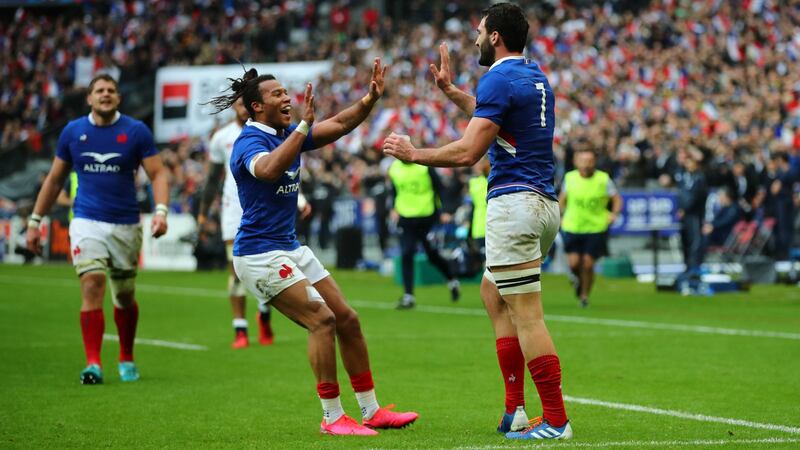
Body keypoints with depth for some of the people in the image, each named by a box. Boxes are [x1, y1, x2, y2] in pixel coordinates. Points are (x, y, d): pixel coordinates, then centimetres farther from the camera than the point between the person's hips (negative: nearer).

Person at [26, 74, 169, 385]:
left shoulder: (136, 131, -1)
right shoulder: (73, 132, 4)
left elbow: (157, 174, -3)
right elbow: (54, 179, 13)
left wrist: (161, 211, -20)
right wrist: (35, 221, 11)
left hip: (126, 225, 0)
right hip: (87, 222, 0)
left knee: (125, 297, 10)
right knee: (92, 286, -18)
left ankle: (126, 359, 31)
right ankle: (93, 364, -18)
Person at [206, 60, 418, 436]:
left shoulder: (289, 134, 10)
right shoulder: (249, 141, -16)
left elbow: (340, 124, 10)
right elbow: (269, 169, -38)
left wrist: (370, 98, -6)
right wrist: (303, 125, -38)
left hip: (291, 248, 9)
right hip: (260, 253, -9)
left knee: (347, 319, 7)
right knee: (322, 320, -17)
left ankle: (371, 411, 15)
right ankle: (332, 417, -9)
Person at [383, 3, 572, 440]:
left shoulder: (499, 79, -13)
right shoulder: (535, 77, 16)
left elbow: (468, 151, -18)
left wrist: (413, 154, -6)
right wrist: (450, 90, 38)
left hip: (515, 203, -10)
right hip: (543, 203, 10)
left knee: (526, 315, -8)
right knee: (492, 293, 20)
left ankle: (556, 421, -8)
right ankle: (514, 410, 16)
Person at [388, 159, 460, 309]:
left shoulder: (425, 165, -9)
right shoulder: (394, 168, 4)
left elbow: (439, 188, -6)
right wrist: (394, 209, 7)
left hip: (426, 216, -3)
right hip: (406, 218, 3)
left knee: (432, 254, 7)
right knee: (407, 256, -6)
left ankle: (452, 281, 33)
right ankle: (408, 296, -3)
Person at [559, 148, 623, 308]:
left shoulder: (603, 179, -6)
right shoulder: (569, 178, 1)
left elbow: (617, 199, 4)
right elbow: (563, 198, 18)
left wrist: (614, 214, -13)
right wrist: (560, 216, 10)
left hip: (596, 228, -1)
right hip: (572, 227, 1)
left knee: (587, 264, -6)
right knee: (574, 262, -11)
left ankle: (584, 295, 17)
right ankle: (578, 278, 26)